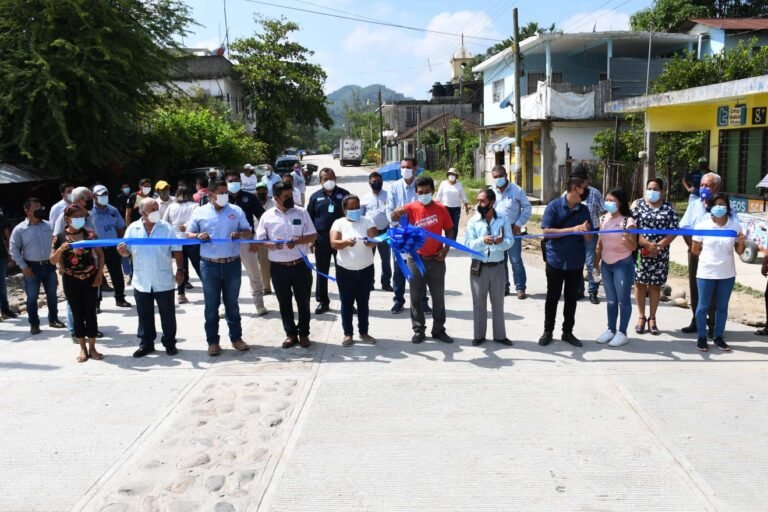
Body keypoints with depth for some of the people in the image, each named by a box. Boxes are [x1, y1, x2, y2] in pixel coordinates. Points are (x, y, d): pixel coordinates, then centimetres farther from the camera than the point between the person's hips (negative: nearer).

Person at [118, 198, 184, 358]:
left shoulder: (166, 228, -3)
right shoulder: (133, 229, 0)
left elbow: (176, 251, 0)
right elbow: (127, 251, 4)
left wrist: (180, 270, -4)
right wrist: (122, 250, -19)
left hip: (164, 281, -1)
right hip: (142, 282, 2)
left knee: (167, 315, 7)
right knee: (145, 315, 12)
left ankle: (170, 343, 21)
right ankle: (146, 344, 24)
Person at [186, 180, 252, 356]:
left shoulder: (236, 211, 4)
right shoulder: (200, 212, 2)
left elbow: (248, 231, 9)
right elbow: (188, 234, 6)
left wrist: (240, 234, -14)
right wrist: (198, 236, -17)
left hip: (232, 264, 1)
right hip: (209, 265, -1)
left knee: (232, 304, 11)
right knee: (211, 305, 6)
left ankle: (236, 338, 22)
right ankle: (212, 341, 15)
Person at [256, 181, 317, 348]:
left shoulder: (301, 212, 1)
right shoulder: (267, 216, 0)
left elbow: (313, 235, 1)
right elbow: (260, 240, 1)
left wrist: (297, 241, -17)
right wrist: (272, 245, -19)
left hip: (301, 265, 0)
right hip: (278, 267, 0)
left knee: (303, 301, 8)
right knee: (284, 302, 10)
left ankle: (304, 333, 22)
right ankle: (291, 334, 24)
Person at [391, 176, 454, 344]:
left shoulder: (441, 209, -2)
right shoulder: (411, 208, -7)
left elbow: (449, 231, 6)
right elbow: (394, 219, -24)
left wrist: (446, 249, -8)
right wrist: (397, 213, -47)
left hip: (436, 260, 1)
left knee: (438, 297, 10)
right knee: (416, 297, 7)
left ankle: (439, 330, 22)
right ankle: (418, 330, 19)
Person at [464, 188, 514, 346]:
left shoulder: (503, 219, -2)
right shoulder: (473, 221, -4)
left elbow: (510, 241, -6)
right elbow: (468, 243, -11)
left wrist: (502, 242, -29)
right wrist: (482, 241, -29)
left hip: (497, 267, 1)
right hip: (478, 267, -1)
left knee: (498, 302, 11)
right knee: (479, 302, 8)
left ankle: (500, 335, 23)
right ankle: (479, 335, 20)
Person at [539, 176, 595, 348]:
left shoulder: (584, 210, 3)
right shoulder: (554, 206, -9)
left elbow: (588, 238, 4)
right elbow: (547, 231, -15)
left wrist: (585, 231, -20)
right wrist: (573, 230, -21)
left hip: (576, 262, 4)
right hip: (555, 260, -3)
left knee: (572, 298, 11)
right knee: (552, 297, 7)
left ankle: (567, 332, 24)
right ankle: (548, 331, 20)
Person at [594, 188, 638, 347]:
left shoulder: (628, 221, -14)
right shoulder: (603, 219, 4)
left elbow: (633, 247, -13)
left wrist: (626, 238, -33)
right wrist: (596, 261, 15)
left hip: (623, 264, -6)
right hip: (606, 264, 6)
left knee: (623, 300, 2)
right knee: (610, 300, 14)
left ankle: (622, 333, 10)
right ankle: (611, 330, 23)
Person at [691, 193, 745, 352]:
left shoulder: (735, 225, -2)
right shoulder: (702, 225, -8)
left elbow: (739, 251, 3)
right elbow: (695, 250, 1)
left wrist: (742, 243, -16)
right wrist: (709, 255, 3)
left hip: (727, 274, 2)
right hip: (706, 273, -2)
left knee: (722, 307, 12)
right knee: (703, 306, 5)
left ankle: (719, 337, 23)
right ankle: (701, 337, 16)